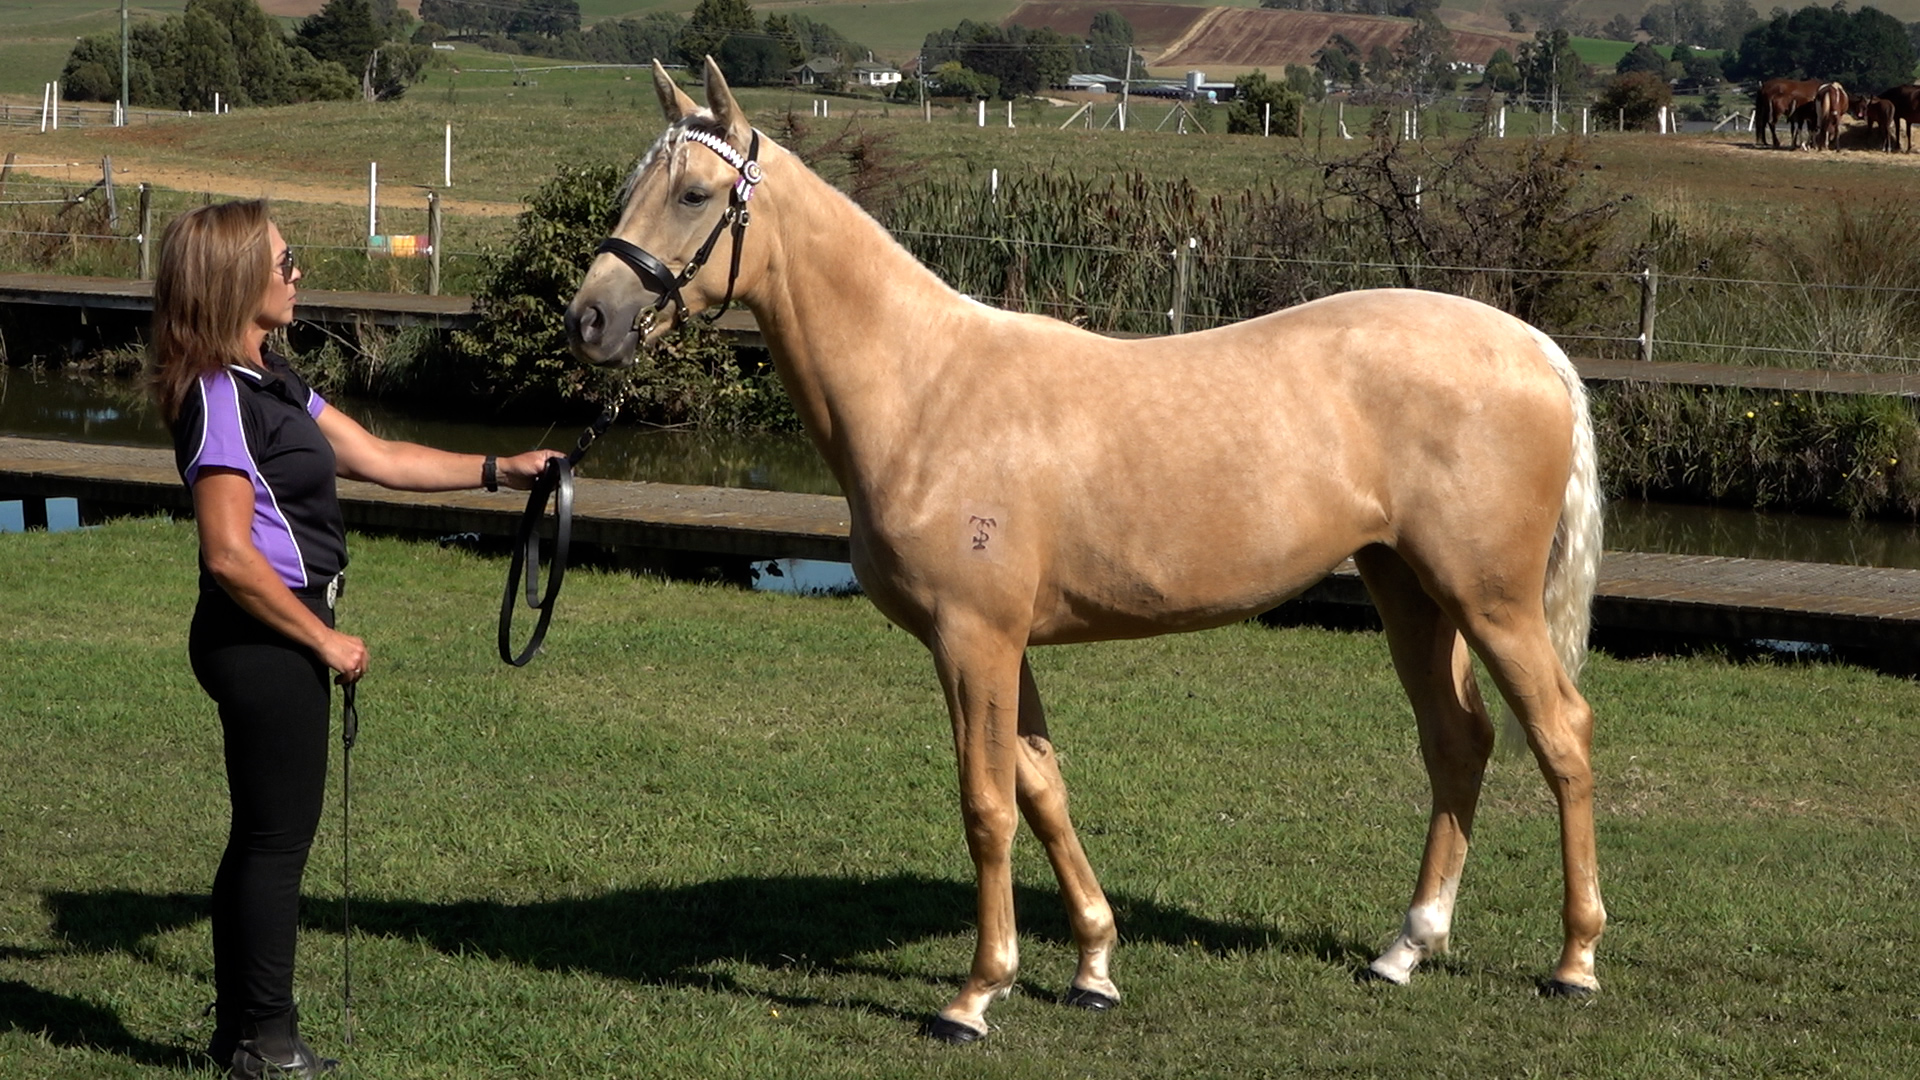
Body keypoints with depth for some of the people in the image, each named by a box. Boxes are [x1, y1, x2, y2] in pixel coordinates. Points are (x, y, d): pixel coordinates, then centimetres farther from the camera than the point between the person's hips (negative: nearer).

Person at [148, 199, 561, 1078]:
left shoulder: (269, 381, 12)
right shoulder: (221, 397, -19)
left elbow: (377, 459, 17)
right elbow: (230, 554, -23)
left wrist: (498, 471, 13)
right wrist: (323, 640, -16)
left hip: (276, 637, 10)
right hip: (260, 640, -10)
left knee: (263, 836, 15)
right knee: (279, 834, -1)